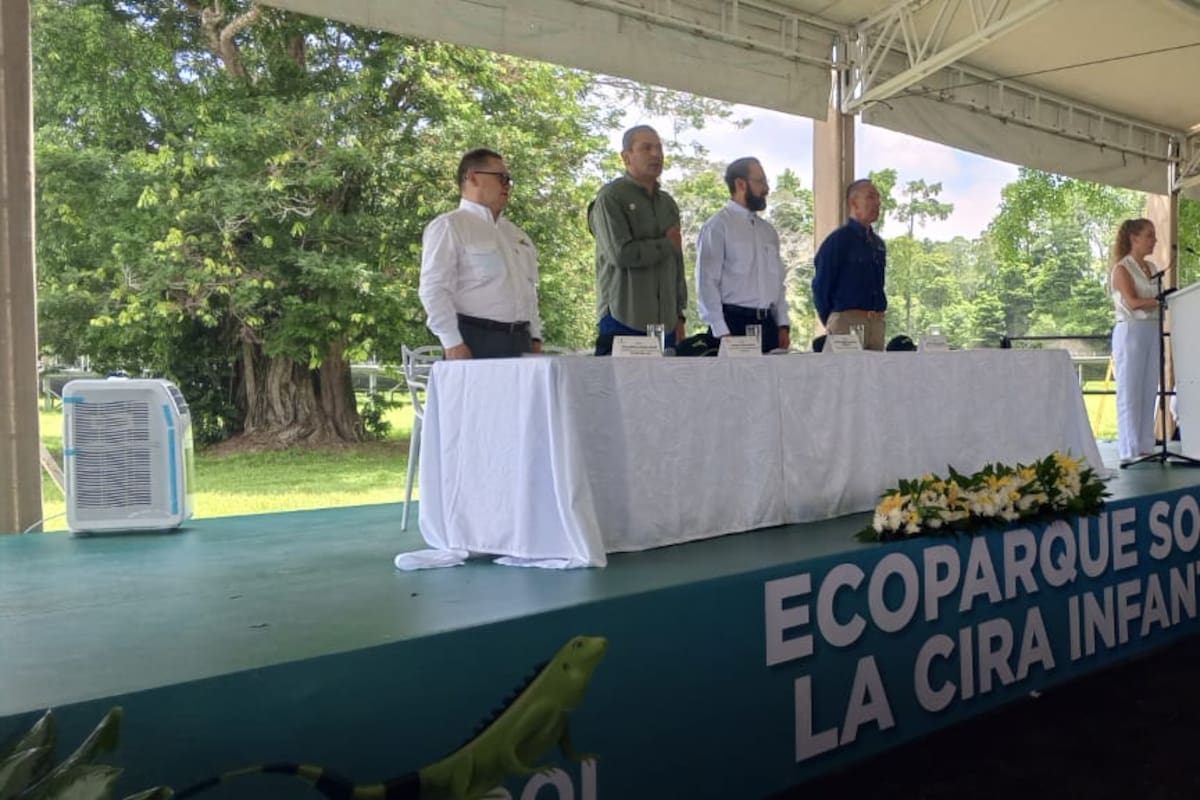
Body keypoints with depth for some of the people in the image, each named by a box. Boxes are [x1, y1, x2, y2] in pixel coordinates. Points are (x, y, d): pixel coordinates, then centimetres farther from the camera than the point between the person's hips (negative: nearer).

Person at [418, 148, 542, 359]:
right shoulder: (449, 226, -1)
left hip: (520, 342, 7)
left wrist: (535, 337, 15)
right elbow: (434, 289, -10)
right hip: (475, 342, -7)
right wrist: (453, 343, -17)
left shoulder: (516, 234, 23)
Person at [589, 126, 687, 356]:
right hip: (623, 321, -6)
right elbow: (621, 254, -15)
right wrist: (666, 245, -1)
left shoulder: (668, 203, 20)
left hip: (665, 323, 6)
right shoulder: (611, 198, -3)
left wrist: (679, 314, 16)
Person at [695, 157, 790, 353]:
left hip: (768, 324, 6)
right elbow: (707, 283, -10)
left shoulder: (767, 230, 17)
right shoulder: (718, 226, -4)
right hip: (733, 323, -6)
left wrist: (783, 325, 9)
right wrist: (721, 332, -16)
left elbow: (778, 280, 19)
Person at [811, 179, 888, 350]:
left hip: (877, 323, 7)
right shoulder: (838, 240, -5)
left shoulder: (878, 244, 16)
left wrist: (879, 314, 14)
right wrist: (831, 322, 0)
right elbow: (820, 285, -5)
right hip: (846, 322, -7)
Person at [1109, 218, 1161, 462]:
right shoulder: (1122, 268, -4)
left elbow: (1157, 301, 15)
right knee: (1130, 393, -4)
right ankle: (1130, 450, -2)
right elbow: (1133, 303, -14)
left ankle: (1146, 446, 10)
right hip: (1131, 331, -7)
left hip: (1153, 331, 7)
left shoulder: (1151, 268, 17)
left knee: (1149, 392, 6)